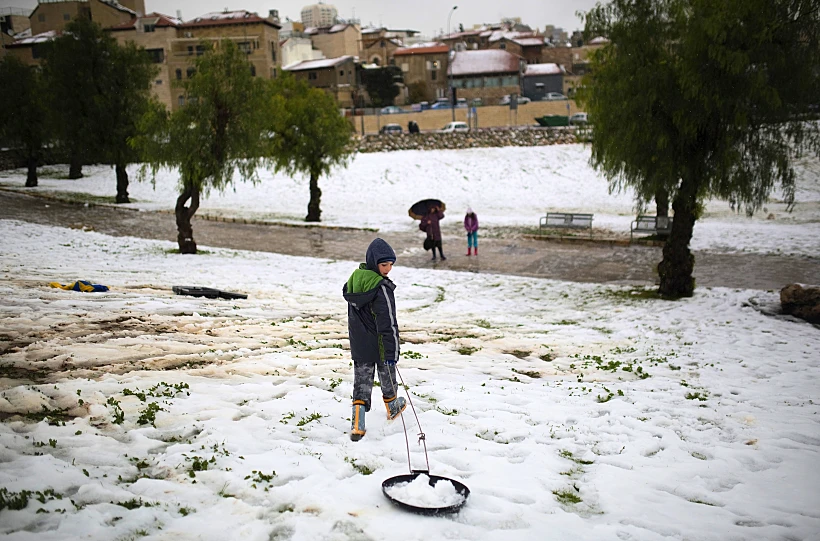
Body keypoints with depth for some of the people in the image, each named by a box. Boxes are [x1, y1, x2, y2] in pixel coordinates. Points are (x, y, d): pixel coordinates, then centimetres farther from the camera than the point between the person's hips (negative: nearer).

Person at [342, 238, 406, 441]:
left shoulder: (353, 279, 1)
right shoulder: (381, 287, -23)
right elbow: (388, 322, -24)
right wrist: (392, 351, -22)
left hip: (358, 345, 5)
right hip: (379, 345, -5)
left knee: (362, 380, 9)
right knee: (387, 376, 19)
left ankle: (357, 424, -1)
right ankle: (392, 406, 44)